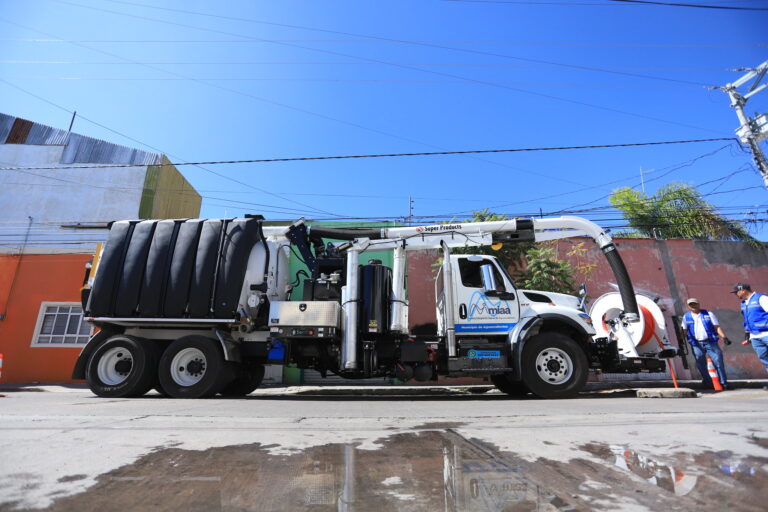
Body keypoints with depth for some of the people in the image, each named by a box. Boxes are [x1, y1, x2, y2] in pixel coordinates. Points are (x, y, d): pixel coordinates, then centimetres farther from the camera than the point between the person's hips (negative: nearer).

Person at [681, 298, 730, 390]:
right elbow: (684, 331, 11)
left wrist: (724, 337, -12)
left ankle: (724, 382, 6)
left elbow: (717, 327, 1)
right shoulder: (686, 317, 8)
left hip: (710, 342, -1)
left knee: (718, 361, -4)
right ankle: (708, 383, 18)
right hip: (696, 344, 1)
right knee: (701, 365, 5)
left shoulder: (708, 314, 5)